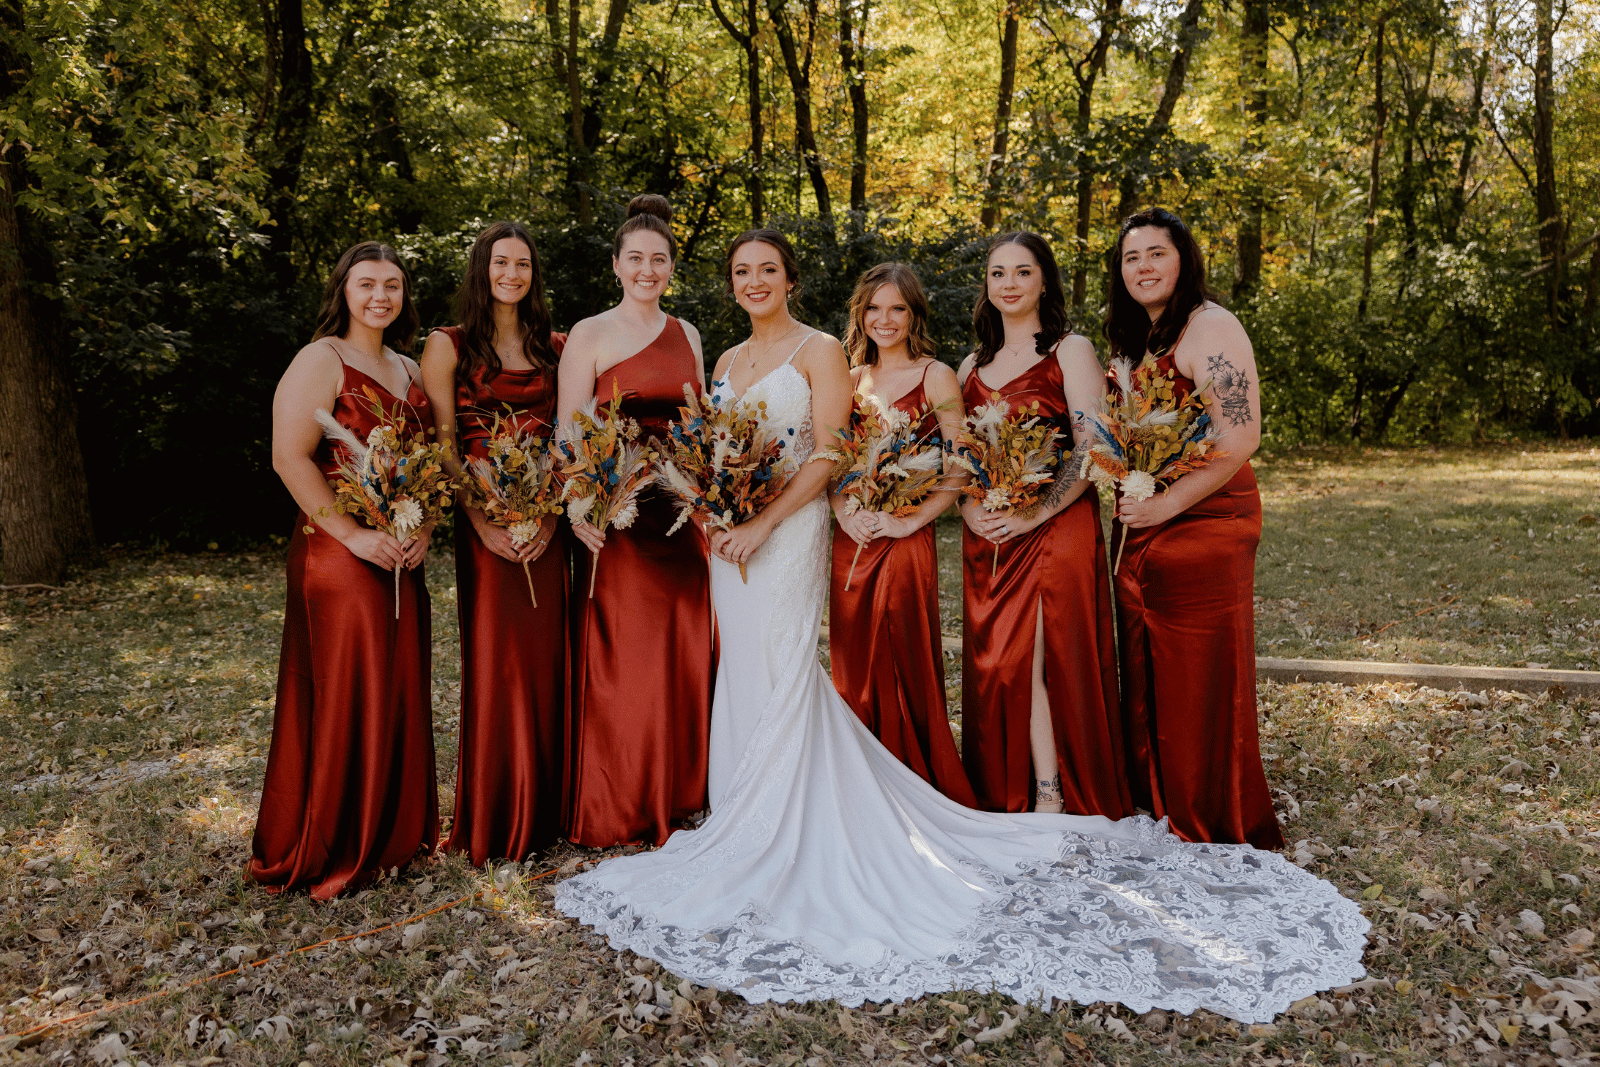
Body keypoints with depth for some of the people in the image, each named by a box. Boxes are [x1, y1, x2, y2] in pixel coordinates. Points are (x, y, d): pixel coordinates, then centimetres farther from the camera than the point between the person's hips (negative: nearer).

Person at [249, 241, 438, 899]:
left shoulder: (409, 371, 15)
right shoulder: (322, 361, -7)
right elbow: (290, 459, -15)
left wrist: (424, 527, -1)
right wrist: (353, 534, -18)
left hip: (401, 556, 7)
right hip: (339, 553, -7)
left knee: (400, 693, 11)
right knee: (344, 698, -2)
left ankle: (391, 836, 25)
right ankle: (325, 853, 13)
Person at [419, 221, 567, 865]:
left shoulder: (554, 346, 13)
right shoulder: (448, 346, 3)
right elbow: (442, 446, -4)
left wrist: (551, 515, -7)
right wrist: (482, 522, -15)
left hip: (546, 526, 3)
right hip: (483, 526, -3)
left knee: (544, 659, 6)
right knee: (493, 661, 0)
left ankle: (543, 811, 19)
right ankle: (492, 819, 13)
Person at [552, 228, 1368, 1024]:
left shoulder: (818, 351, -2)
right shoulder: (725, 361, 18)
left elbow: (826, 455, -10)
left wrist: (763, 524, -18)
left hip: (789, 531, -6)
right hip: (730, 536, 7)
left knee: (777, 678, -7)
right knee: (744, 678, 8)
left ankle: (771, 846, 2)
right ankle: (745, 828, 18)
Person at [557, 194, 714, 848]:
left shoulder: (687, 335, 14)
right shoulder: (590, 335, -1)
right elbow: (568, 436, -7)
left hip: (682, 513, 5)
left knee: (681, 654, 8)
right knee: (617, 661, -1)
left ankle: (676, 794, 23)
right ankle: (611, 811, 12)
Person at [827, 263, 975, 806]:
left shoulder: (935, 377, 0)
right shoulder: (850, 380, 14)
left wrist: (909, 521, -15)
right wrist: (842, 510, -4)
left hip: (905, 541, -5)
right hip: (850, 540, 5)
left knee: (903, 670, -3)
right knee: (853, 669, 7)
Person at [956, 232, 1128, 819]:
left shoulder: (1070, 350, -1)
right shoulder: (972, 365, 16)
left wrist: (1034, 515, -18)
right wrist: (968, 508, -4)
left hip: (1055, 528, -5)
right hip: (986, 538, 5)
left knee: (1043, 661, -7)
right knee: (994, 665, 6)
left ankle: (1052, 802, 4)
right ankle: (1005, 799, 17)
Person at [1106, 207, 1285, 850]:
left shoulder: (1210, 327, -11)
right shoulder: (1137, 339, 17)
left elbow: (1240, 438, -19)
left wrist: (1168, 504, -19)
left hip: (1204, 524, -8)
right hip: (1141, 531, 8)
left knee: (1201, 684, -1)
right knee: (1149, 681, 12)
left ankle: (1221, 839, 13)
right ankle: (1162, 817, 26)